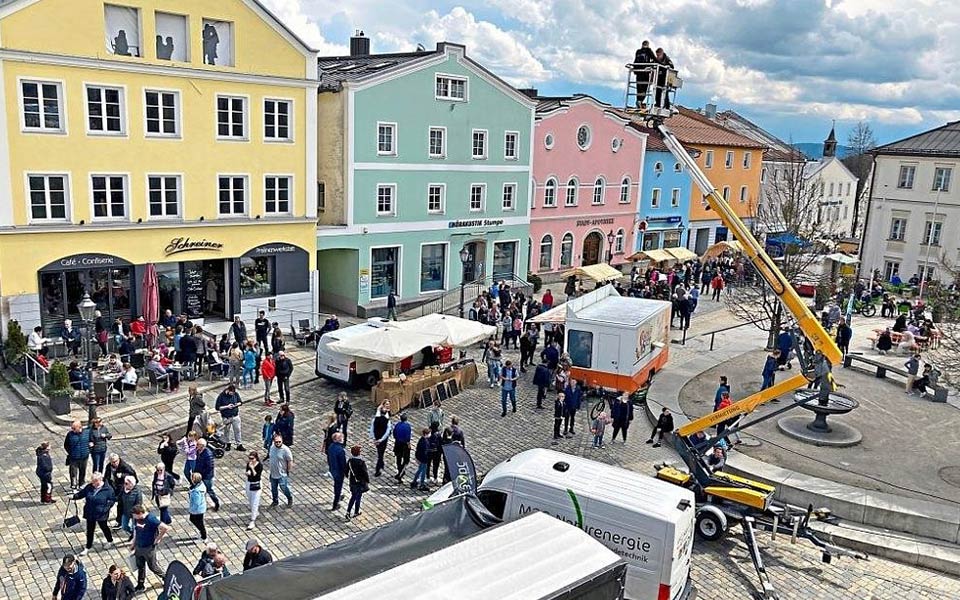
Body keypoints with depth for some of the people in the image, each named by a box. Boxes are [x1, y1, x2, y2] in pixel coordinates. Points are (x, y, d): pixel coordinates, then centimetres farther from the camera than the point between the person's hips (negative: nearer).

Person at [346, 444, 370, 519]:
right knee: (358, 497, 14)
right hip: (360, 483, -4)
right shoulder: (361, 462, -26)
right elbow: (365, 473, -20)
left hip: (352, 482, 5)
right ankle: (356, 513, 29)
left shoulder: (350, 461, -10)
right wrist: (367, 481, -6)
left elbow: (346, 470, 2)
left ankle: (348, 512, 15)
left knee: (353, 496, 21)